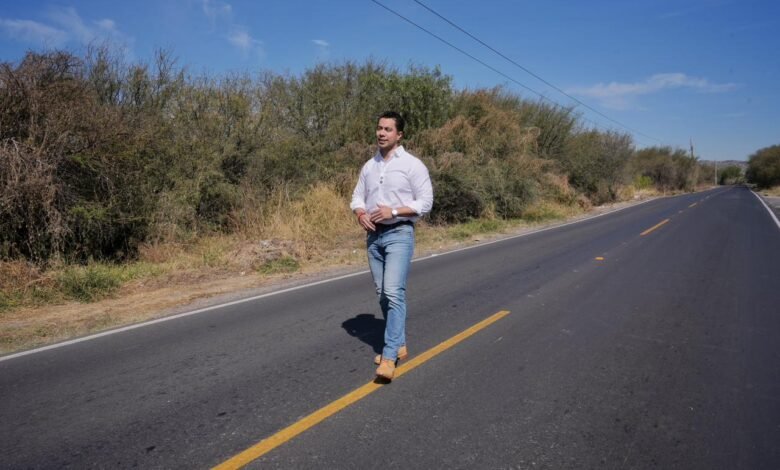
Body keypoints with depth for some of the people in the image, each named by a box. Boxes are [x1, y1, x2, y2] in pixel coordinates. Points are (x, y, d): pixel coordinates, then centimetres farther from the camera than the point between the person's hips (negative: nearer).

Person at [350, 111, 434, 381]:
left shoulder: (412, 164, -5)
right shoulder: (369, 166, 12)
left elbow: (425, 203, -8)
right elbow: (357, 197, 15)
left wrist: (394, 211, -18)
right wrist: (360, 214, -7)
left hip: (399, 235, -6)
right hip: (373, 236, 6)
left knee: (394, 293, -16)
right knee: (383, 295, 11)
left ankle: (389, 356, -13)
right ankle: (399, 345, 25)